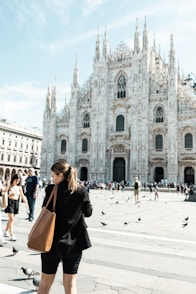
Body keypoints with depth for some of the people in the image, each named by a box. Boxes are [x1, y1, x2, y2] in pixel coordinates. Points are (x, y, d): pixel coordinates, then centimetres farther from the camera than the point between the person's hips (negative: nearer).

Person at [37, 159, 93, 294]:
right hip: (74, 241, 2)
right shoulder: (82, 191, -7)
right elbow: (88, 212, 4)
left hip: (53, 240, -1)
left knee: (45, 282, 17)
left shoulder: (51, 189, -14)